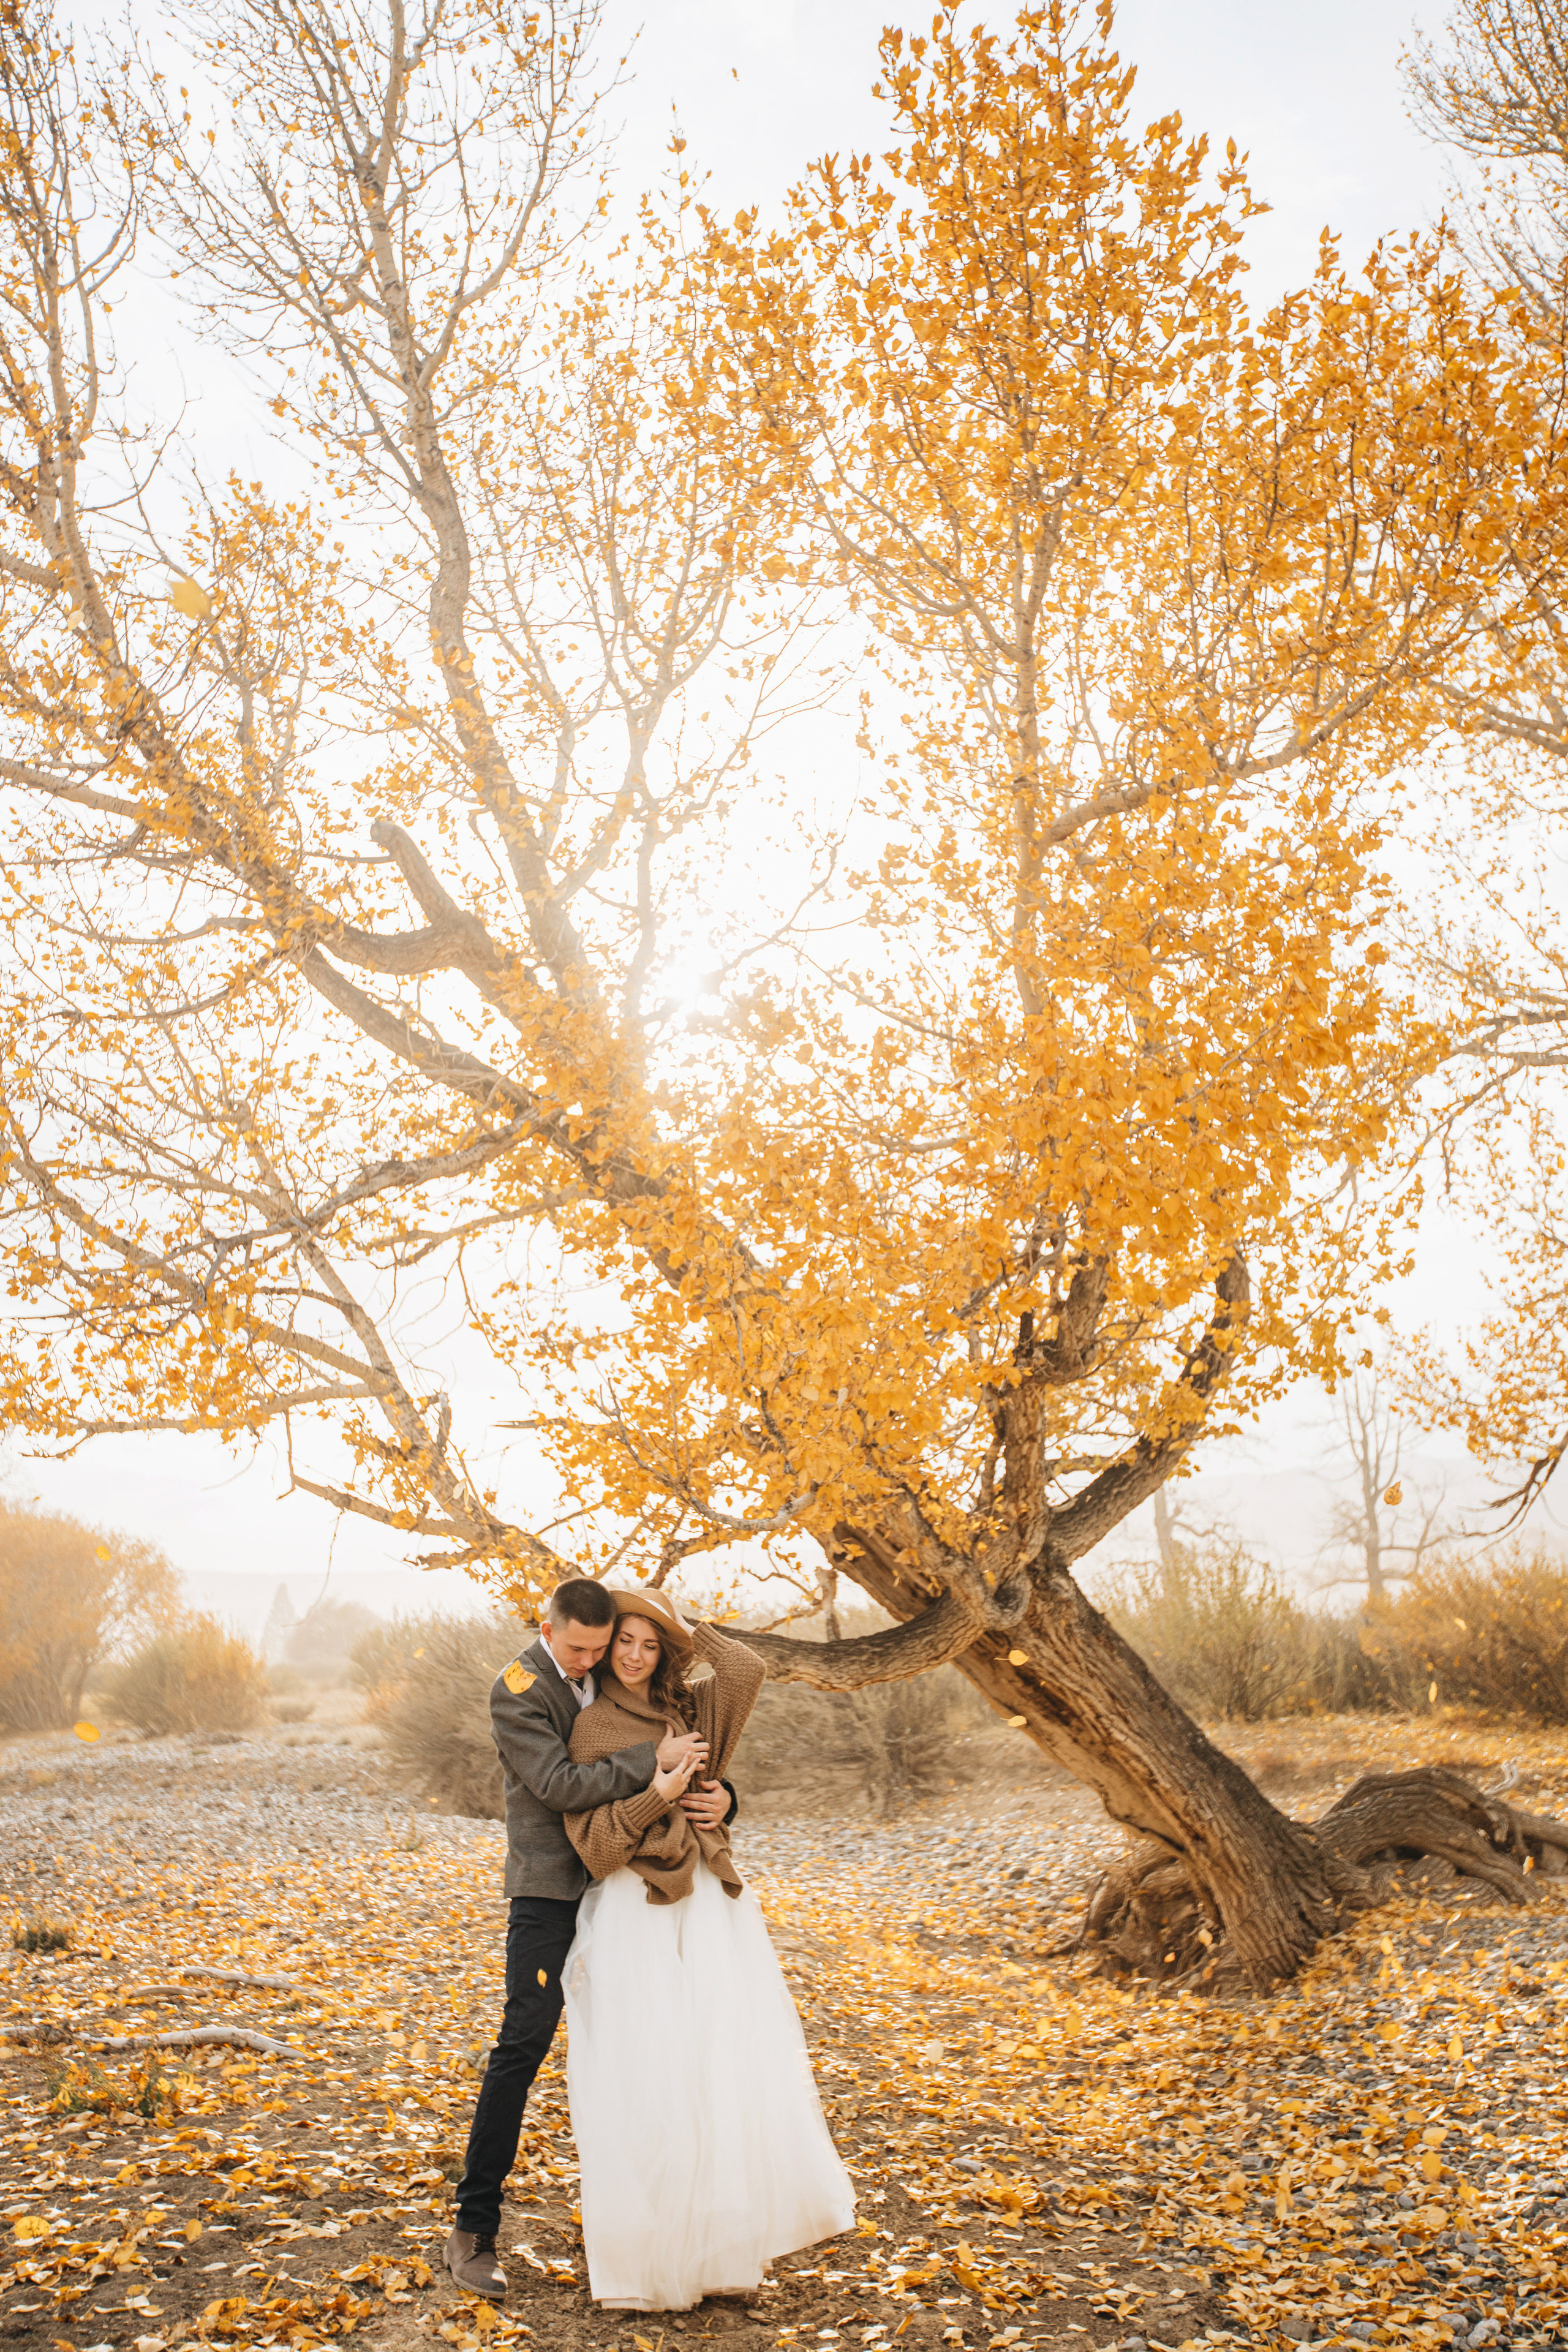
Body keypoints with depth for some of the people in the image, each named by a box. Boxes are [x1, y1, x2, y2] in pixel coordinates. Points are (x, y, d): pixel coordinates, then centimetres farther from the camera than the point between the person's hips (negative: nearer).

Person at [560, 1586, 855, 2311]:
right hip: (636, 1920, -4)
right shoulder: (590, 1731, 0)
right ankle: (649, 2257, 7)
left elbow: (747, 1669, -6)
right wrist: (655, 1797, -19)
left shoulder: (685, 1711, 12)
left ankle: (720, 2243, 13)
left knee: (730, 2069, 1)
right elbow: (592, 1842, -7)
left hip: (709, 1908, 4)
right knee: (644, 2081, -4)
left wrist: (683, 1628, 1)